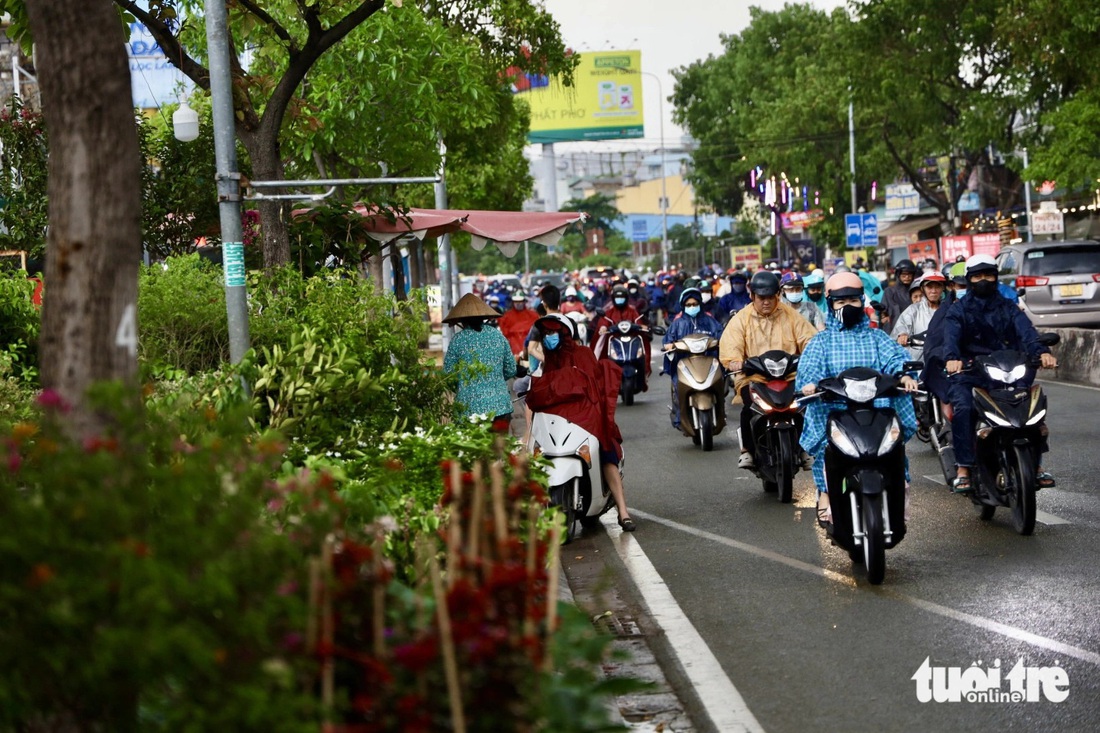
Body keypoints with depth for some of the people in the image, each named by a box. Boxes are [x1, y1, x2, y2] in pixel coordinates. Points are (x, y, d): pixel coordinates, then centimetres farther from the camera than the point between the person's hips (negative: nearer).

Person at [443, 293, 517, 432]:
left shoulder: (458, 339, -4)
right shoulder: (498, 335, 6)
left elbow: (448, 373, -1)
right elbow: (511, 370, 10)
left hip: (469, 409, -3)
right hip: (500, 406, 3)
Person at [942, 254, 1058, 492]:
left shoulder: (1008, 308, 16)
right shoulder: (959, 310, 11)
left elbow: (1026, 331, -4)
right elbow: (950, 336, -10)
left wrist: (1042, 351, -26)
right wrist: (952, 358, -34)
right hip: (969, 372, -2)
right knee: (962, 407, -30)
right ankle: (963, 469, -27)